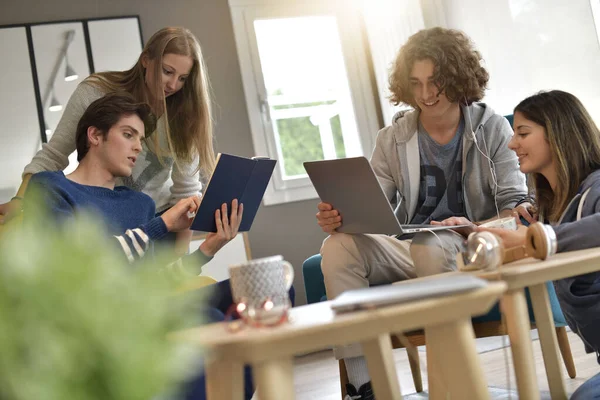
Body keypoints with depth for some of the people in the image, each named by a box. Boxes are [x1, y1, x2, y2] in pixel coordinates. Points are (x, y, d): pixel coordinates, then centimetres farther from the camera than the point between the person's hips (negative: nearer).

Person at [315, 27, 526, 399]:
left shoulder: (492, 127, 0)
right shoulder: (393, 139, 7)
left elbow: (516, 208, -5)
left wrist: (475, 227, -26)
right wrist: (339, 217, -20)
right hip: (410, 252, 3)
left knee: (430, 243, -37)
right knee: (339, 246, -23)